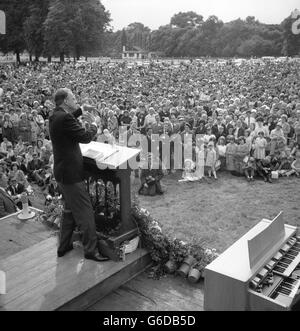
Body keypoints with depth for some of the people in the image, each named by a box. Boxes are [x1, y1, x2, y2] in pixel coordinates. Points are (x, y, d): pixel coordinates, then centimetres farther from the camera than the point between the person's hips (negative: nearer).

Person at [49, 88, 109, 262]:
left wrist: (79, 113, 14)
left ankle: (64, 246, 33)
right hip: (71, 173, -10)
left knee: (70, 210, 22)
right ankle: (91, 250, 11)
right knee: (85, 213, 0)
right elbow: (85, 137, -21)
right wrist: (94, 124, -4)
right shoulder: (65, 118, -22)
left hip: (63, 172, 10)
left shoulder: (55, 116, 8)